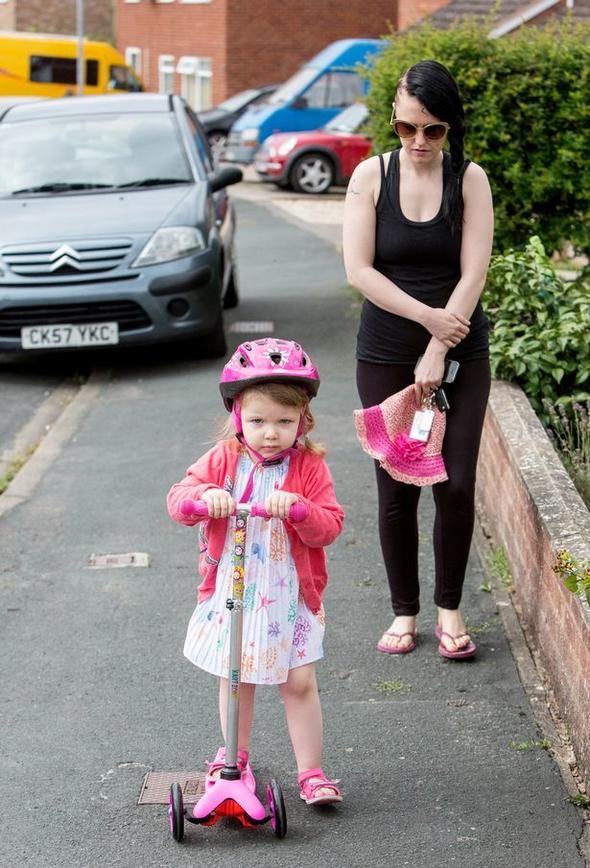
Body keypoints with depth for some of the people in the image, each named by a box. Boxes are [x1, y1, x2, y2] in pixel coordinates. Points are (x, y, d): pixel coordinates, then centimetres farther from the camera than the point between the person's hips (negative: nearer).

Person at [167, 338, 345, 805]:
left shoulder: (309, 466, -7)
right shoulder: (223, 459, -3)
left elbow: (329, 526, -13)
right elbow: (177, 498, -7)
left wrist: (298, 507, -31)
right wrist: (204, 496, -29)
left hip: (289, 597, -2)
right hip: (230, 592, 2)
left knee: (301, 682, 0)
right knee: (235, 680, 14)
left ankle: (311, 773, 12)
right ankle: (236, 756, 35)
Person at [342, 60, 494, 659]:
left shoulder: (469, 180, -3)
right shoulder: (372, 175, -2)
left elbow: (472, 274, -9)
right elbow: (358, 269, -9)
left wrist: (437, 353, -16)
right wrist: (428, 316, -17)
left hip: (460, 355, 0)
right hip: (386, 356, 0)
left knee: (456, 485, -2)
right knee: (396, 490, 4)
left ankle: (449, 608, 17)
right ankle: (404, 611, 20)